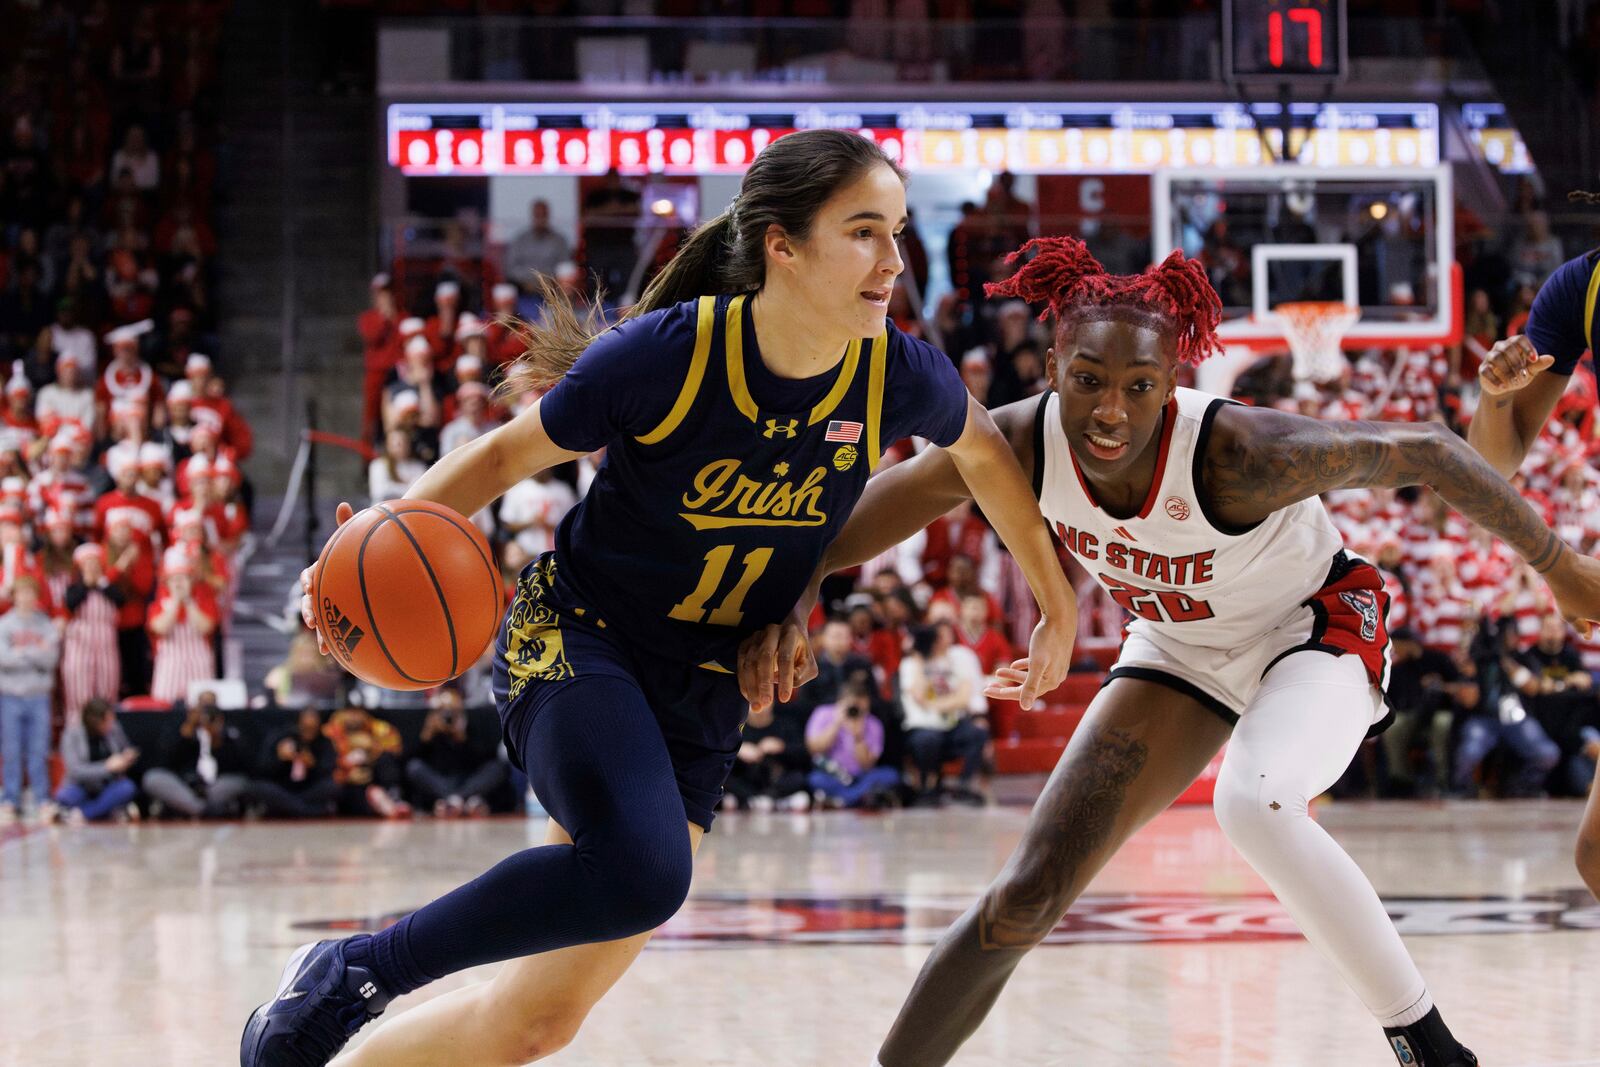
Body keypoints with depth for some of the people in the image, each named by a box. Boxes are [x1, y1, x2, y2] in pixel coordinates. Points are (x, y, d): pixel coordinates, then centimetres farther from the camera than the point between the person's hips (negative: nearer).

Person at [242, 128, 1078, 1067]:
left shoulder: (900, 377, -11)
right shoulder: (664, 355, -20)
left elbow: (983, 452, 12)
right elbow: (511, 452, -7)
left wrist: (1056, 601, 23)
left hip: (707, 691, 5)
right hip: (575, 635, -5)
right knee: (640, 873, -35)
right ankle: (351, 973, -14)